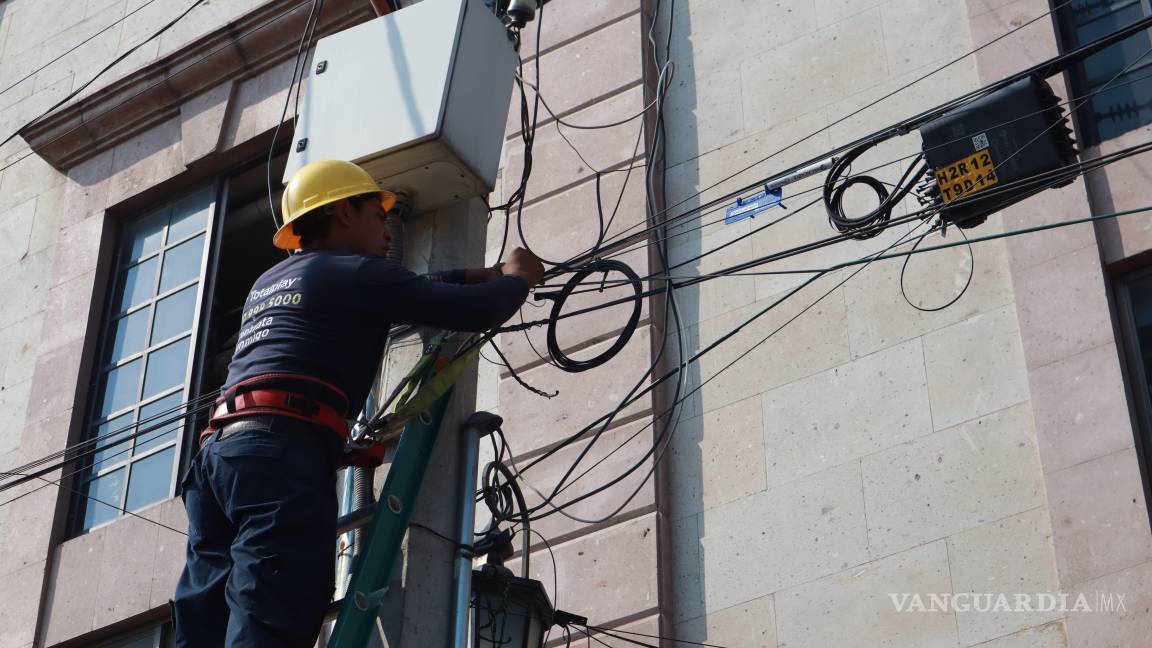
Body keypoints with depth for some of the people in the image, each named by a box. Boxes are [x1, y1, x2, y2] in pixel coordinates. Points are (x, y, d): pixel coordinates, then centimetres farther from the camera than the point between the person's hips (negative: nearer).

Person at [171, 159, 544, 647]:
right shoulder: (353, 271, 6)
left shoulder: (269, 282, 31)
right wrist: (517, 278, 26)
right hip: (281, 451, -8)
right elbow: (475, 313, 4)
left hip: (218, 451, 8)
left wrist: (472, 276, 41)